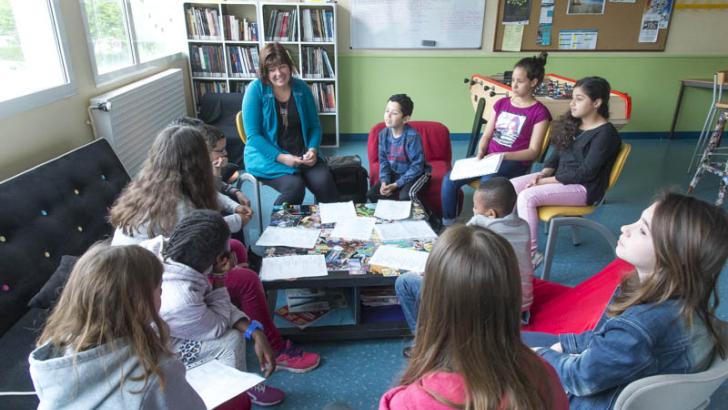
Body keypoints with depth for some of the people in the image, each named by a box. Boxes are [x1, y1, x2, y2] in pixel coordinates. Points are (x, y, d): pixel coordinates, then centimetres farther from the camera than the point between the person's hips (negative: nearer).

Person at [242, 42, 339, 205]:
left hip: (302, 154, 3)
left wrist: (313, 149, -9)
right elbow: (253, 135, -9)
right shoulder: (256, 89, -6)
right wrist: (281, 157, -19)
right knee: (294, 187, -30)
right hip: (267, 156, -3)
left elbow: (315, 125, 11)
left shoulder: (301, 88, 6)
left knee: (324, 182, -25)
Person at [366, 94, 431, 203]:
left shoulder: (413, 136, -26)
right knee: (372, 194, -8)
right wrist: (384, 181, -15)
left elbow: (417, 166, -22)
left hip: (416, 174, -6)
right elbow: (383, 160, 2)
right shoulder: (383, 134, -7)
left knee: (405, 196, -33)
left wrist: (397, 184, -24)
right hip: (395, 173, 6)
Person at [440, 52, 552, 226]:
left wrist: (503, 155, -20)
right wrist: (480, 154, -9)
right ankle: (448, 224, -2)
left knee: (487, 182, -38)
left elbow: (533, 152, -8)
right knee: (449, 179, -16)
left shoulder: (539, 112, -4)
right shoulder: (501, 103, 14)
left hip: (515, 162, -5)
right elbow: (486, 135, 12)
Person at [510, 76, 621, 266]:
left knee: (527, 197, -28)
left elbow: (586, 172, -20)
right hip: (559, 177, 8)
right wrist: (544, 173, -8)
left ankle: (530, 254, -19)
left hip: (583, 188, -8)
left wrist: (547, 181, -19)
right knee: (510, 186, -9)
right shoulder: (573, 123, 10)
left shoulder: (605, 133, -15)